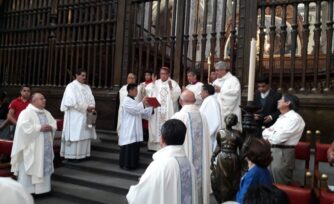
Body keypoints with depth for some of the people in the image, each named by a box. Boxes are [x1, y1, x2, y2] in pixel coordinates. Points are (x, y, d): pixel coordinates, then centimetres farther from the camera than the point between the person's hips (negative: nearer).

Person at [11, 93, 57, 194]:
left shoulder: (47, 113, 15)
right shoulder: (26, 113, -7)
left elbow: (54, 124, 14)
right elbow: (24, 127, -21)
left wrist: (50, 127, -8)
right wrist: (40, 128, -21)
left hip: (46, 147, 7)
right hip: (31, 148, -7)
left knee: (45, 166, 10)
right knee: (30, 168, -1)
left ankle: (42, 186, 22)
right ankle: (26, 189, 9)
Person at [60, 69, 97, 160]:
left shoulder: (87, 87, 15)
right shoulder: (71, 86, -6)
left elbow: (91, 99, 10)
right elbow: (72, 101, -16)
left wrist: (92, 107, -11)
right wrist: (86, 108, -17)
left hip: (86, 116, 7)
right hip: (75, 116, -7)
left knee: (85, 135, 7)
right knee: (75, 135, -4)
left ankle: (83, 154, 15)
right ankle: (72, 155, 4)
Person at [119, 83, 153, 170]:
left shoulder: (134, 101, 18)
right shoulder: (126, 101, -10)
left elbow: (141, 112, 18)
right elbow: (135, 110, -20)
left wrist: (151, 107, 11)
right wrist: (142, 103, -16)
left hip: (135, 129, 9)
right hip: (129, 130, -9)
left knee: (135, 146, 10)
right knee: (128, 147, -5)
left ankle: (133, 164, 18)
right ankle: (126, 164, 4)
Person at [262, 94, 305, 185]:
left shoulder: (294, 118, -13)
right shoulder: (281, 117, 17)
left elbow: (277, 138, -20)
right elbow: (264, 132, 13)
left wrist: (268, 133, -1)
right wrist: (271, 132, -9)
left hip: (283, 154, -9)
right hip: (271, 151, 9)